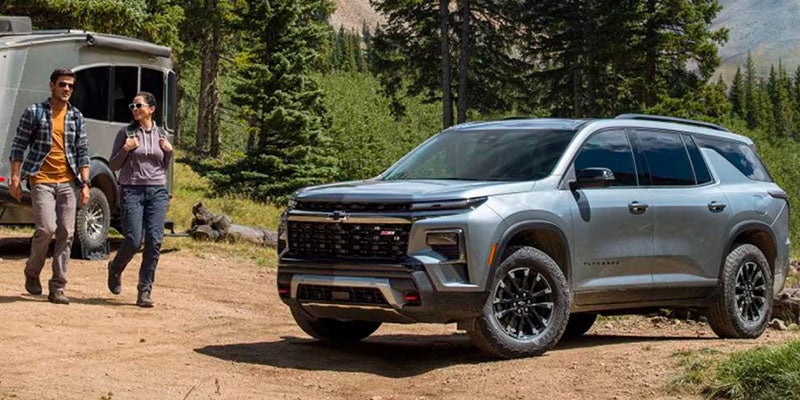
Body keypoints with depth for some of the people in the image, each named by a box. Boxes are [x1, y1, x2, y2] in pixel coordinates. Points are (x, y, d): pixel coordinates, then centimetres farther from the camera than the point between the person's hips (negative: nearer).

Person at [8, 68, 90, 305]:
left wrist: (85, 183, 2)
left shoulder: (76, 117, 10)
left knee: (66, 234, -1)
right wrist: (15, 179, -6)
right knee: (46, 228, -16)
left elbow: (83, 152, 10)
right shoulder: (34, 113, 0)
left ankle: (57, 288, 6)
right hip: (41, 180, -4)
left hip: (67, 182, 4)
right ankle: (32, 272, 11)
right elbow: (18, 147, 1)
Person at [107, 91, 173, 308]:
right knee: (133, 240, -9)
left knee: (154, 241, -7)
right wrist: (125, 149, -11)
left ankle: (145, 292, -1)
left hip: (157, 192, 3)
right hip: (132, 190, -3)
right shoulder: (126, 133, 2)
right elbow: (114, 165, 5)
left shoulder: (161, 134, 11)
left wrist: (169, 152, 2)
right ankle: (115, 269, 24)